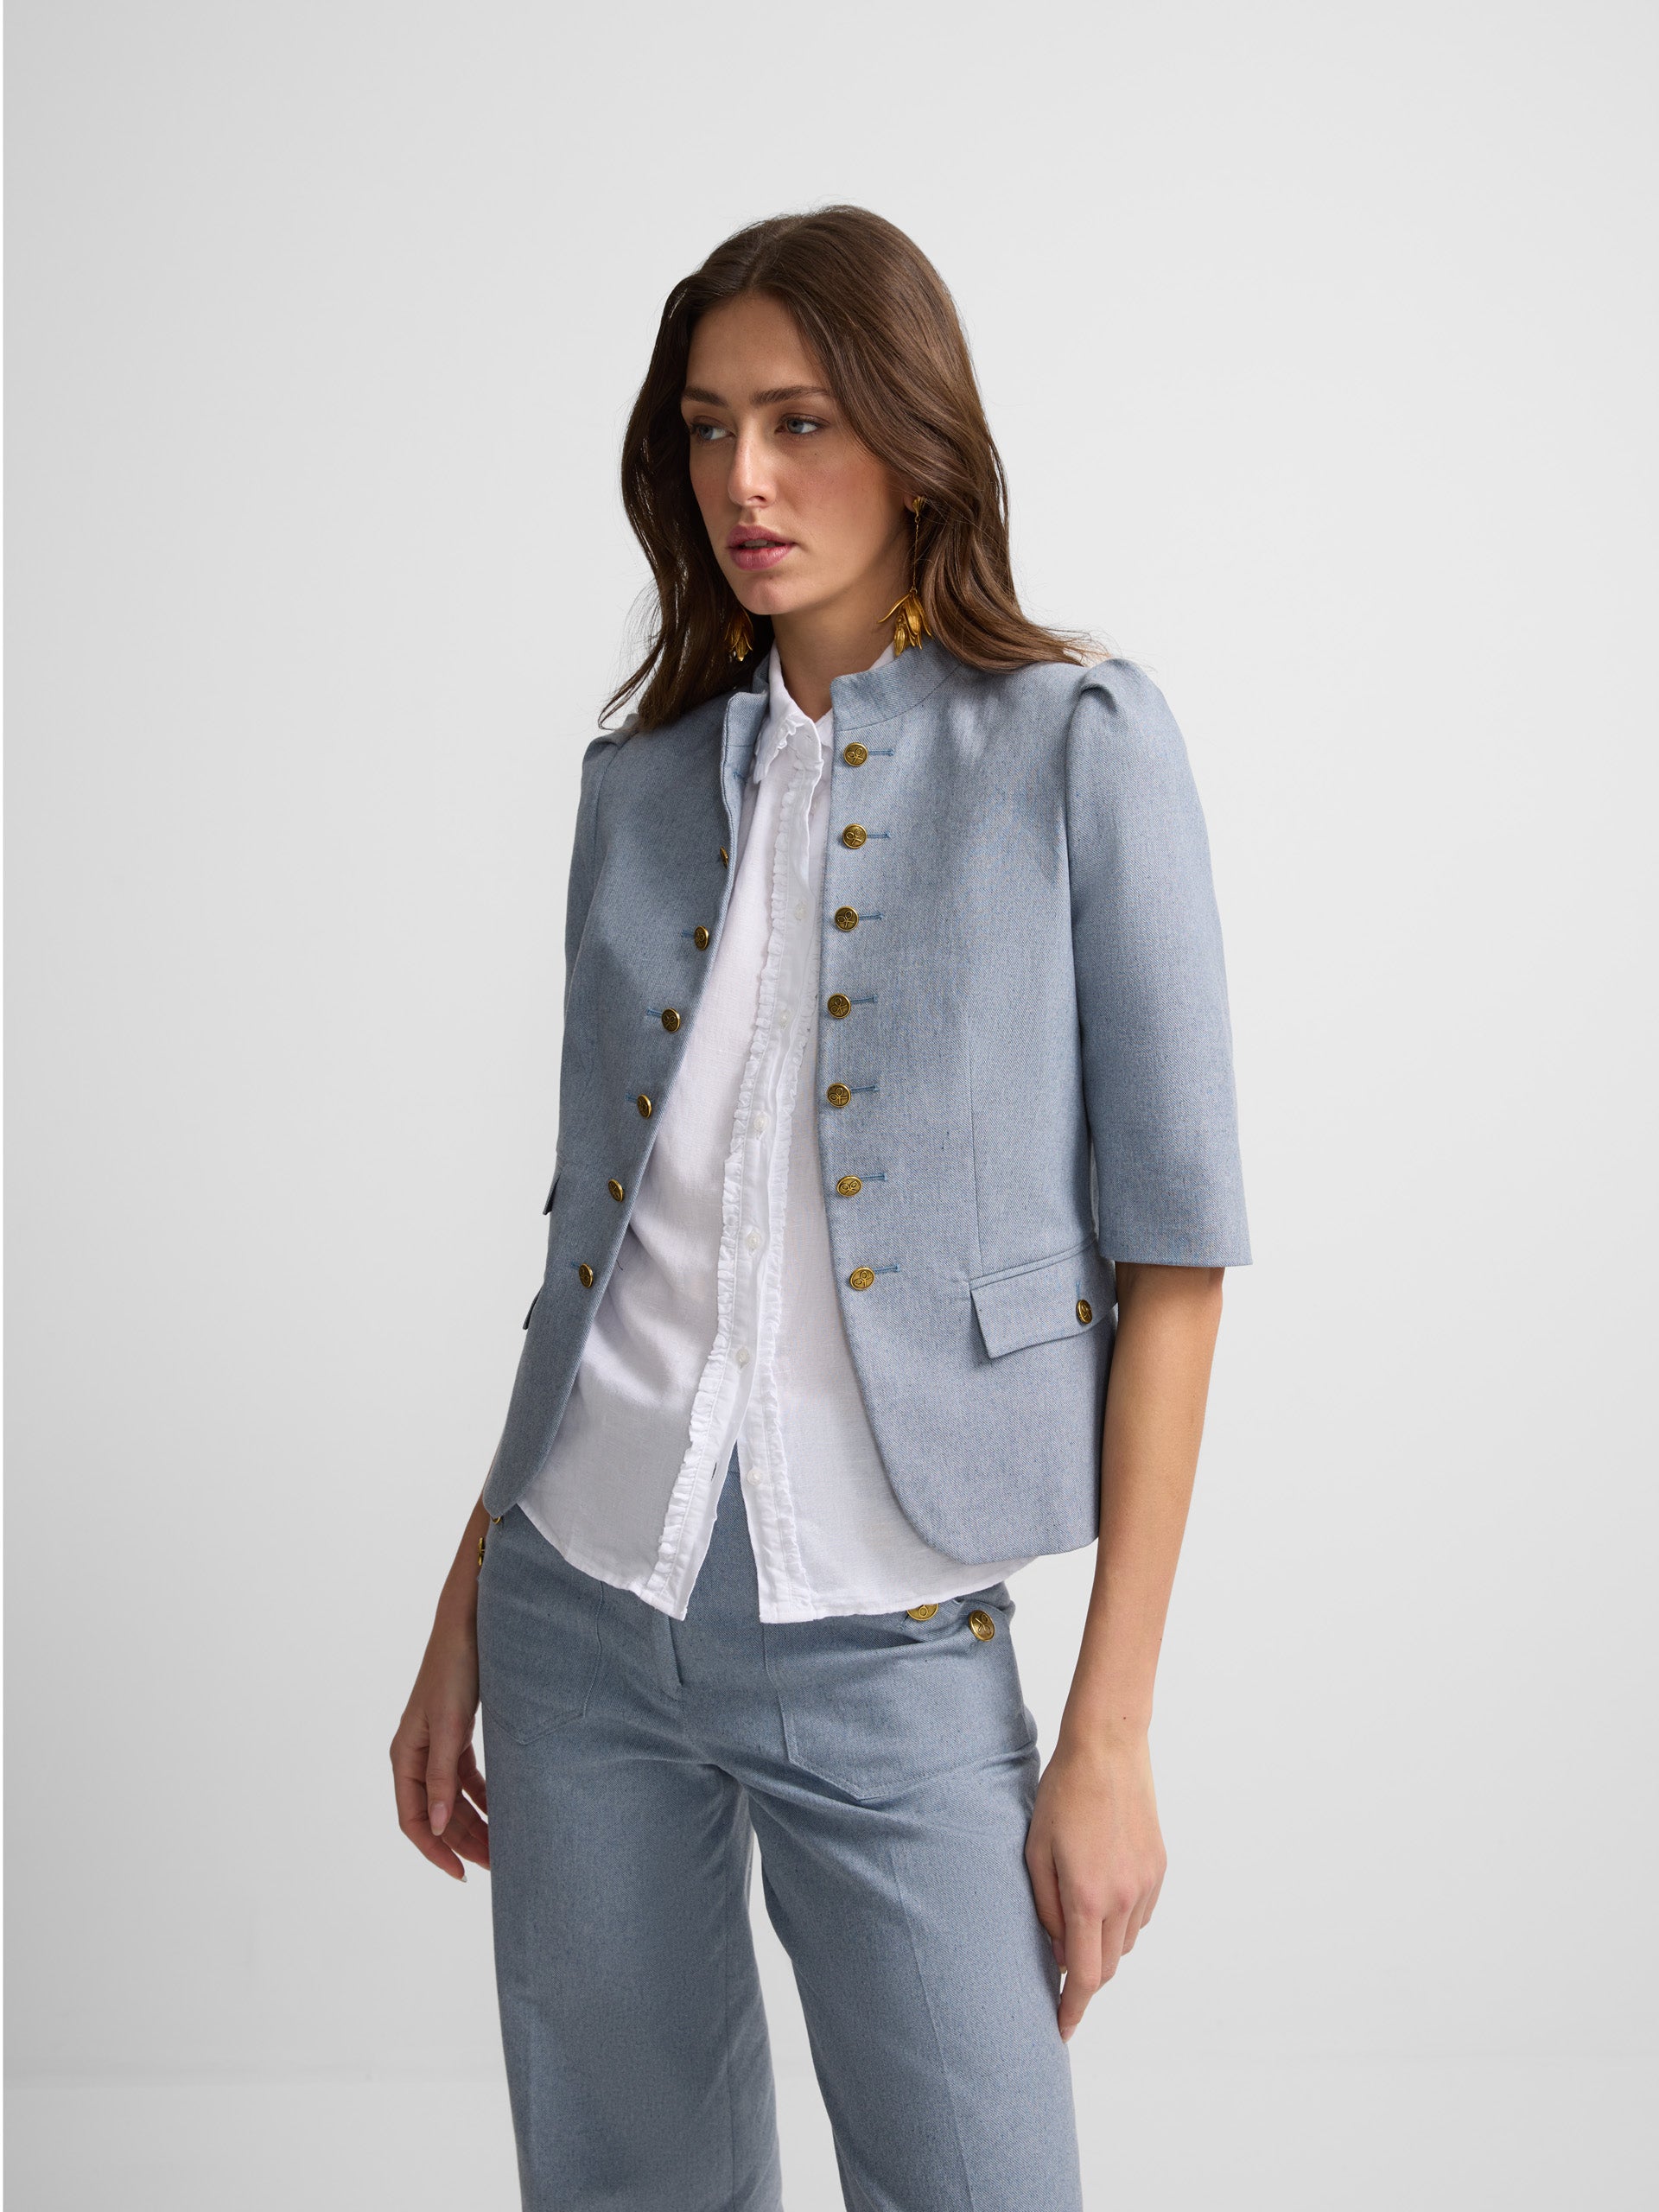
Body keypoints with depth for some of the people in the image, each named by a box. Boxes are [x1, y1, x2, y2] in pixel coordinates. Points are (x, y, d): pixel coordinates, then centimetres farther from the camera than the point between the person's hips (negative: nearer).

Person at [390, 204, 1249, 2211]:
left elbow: (1172, 1245, -7)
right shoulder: (645, 777, 8)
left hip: (886, 1652, -4)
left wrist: (1109, 1733, -9)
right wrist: (461, 1619, 12)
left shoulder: (1077, 746, -5)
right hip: (583, 1609, 4)